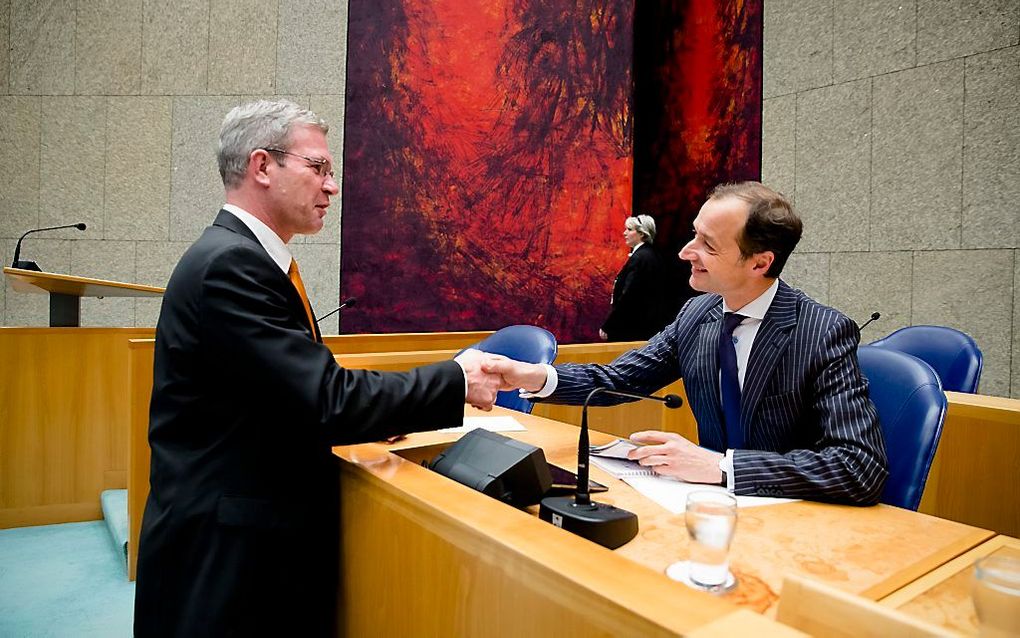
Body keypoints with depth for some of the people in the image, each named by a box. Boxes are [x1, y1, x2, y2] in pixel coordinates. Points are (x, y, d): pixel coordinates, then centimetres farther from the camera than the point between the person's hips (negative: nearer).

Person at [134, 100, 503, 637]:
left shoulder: (242, 256, 8)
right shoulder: (228, 264, -22)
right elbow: (327, 401, -26)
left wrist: (374, 412, -1)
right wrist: (456, 381, -17)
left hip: (258, 530, 9)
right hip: (226, 553, -9)